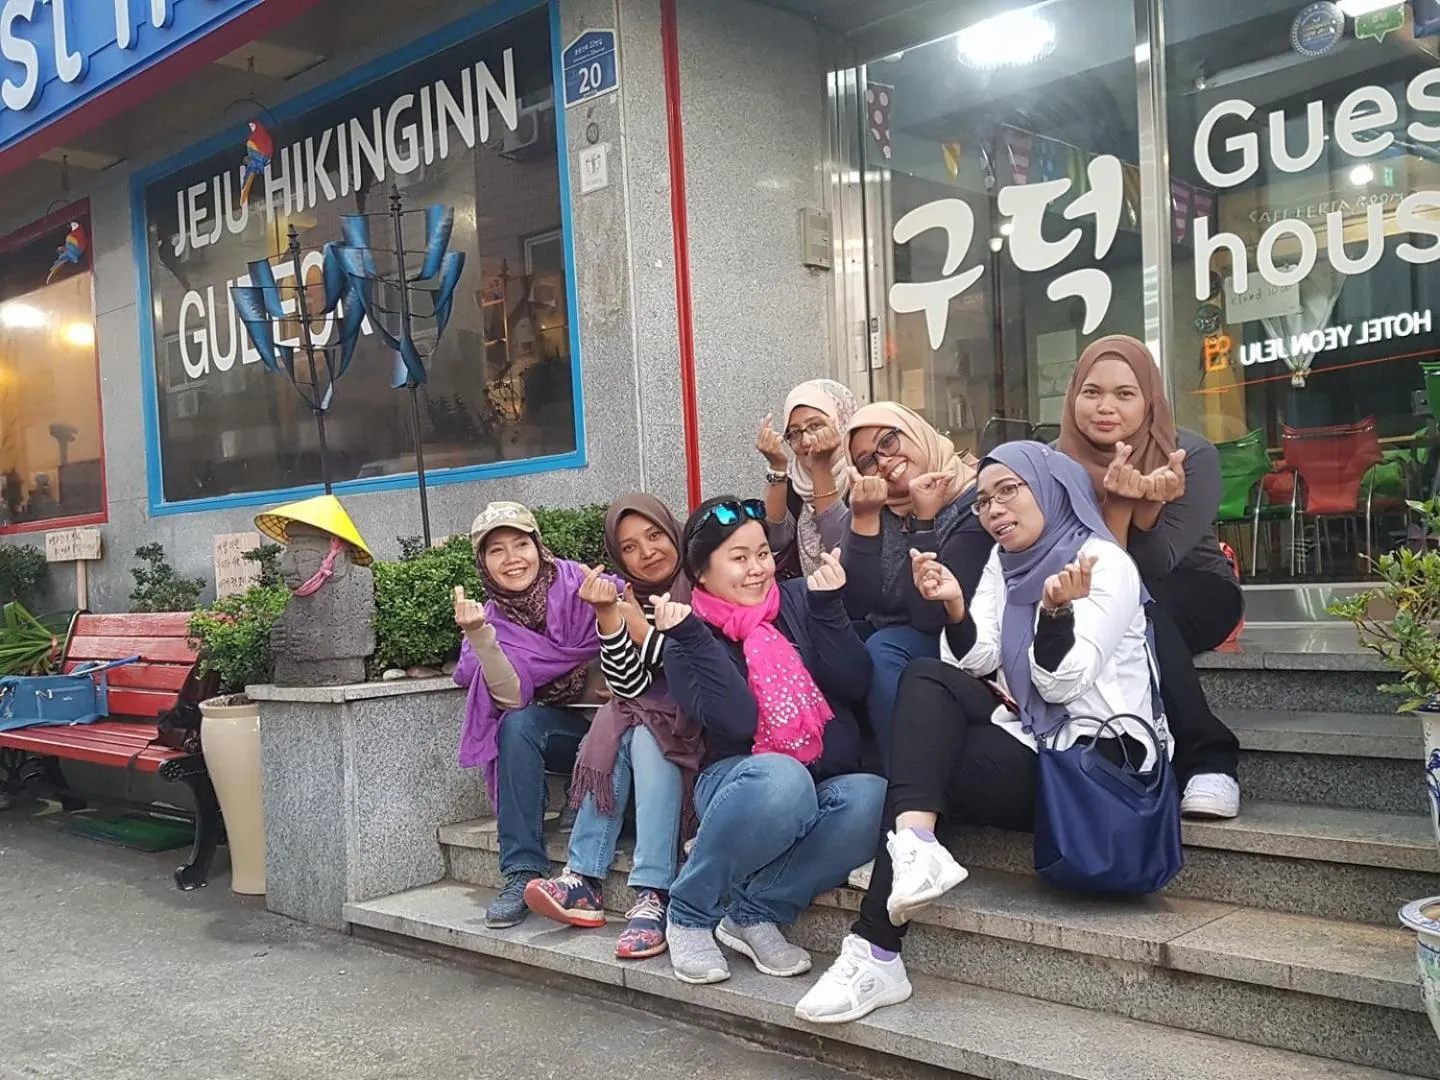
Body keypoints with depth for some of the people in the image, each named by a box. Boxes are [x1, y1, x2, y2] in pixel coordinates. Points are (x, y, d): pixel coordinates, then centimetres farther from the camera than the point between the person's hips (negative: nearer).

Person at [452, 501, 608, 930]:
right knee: (517, 726, -26)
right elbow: (513, 699, -15)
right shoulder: (494, 620, 0)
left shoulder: (581, 583, -10)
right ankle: (522, 875, -25)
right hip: (565, 730, 3)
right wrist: (479, 637, -26)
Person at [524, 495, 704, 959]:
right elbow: (630, 687, -7)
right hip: (652, 716, 5)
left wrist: (640, 628, -14)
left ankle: (654, 895, -33)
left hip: (708, 725, -4)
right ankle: (585, 880, -22)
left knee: (647, 738, -29)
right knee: (615, 736, -23)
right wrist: (607, 616, -19)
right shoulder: (627, 598, 4)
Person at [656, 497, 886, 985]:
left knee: (870, 798, -32)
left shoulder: (798, 600, 7)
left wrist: (827, 606, -10)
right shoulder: (690, 639, 1)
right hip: (742, 783, -2)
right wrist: (690, 638, -20)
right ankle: (690, 915, -13)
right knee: (782, 778, -38)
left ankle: (755, 914, -13)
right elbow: (737, 723, -16)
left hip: (824, 785, 3)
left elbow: (855, 685, -2)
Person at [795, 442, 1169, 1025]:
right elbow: (976, 661, 2)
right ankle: (915, 847, -37)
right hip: (1032, 745, 7)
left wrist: (1058, 610, -32)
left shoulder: (1104, 563, -7)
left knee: (925, 768, -21)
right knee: (928, 676, -17)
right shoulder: (1003, 560, 14)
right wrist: (954, 605, -16)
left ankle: (877, 954, -19)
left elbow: (1062, 683, -15)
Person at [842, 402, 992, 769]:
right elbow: (856, 607, -10)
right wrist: (863, 519, -19)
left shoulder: (973, 504, -16)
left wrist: (924, 519, -25)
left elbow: (932, 616, -23)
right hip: (886, 639, 5)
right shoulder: (879, 509, 1)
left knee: (882, 651, -32)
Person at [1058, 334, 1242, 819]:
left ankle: (1207, 760, -29)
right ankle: (1207, 757, -28)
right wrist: (1118, 503, -33)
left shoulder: (1192, 453, -17)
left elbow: (1155, 568, -23)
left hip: (1197, 594, -2)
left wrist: (1145, 506, -41)